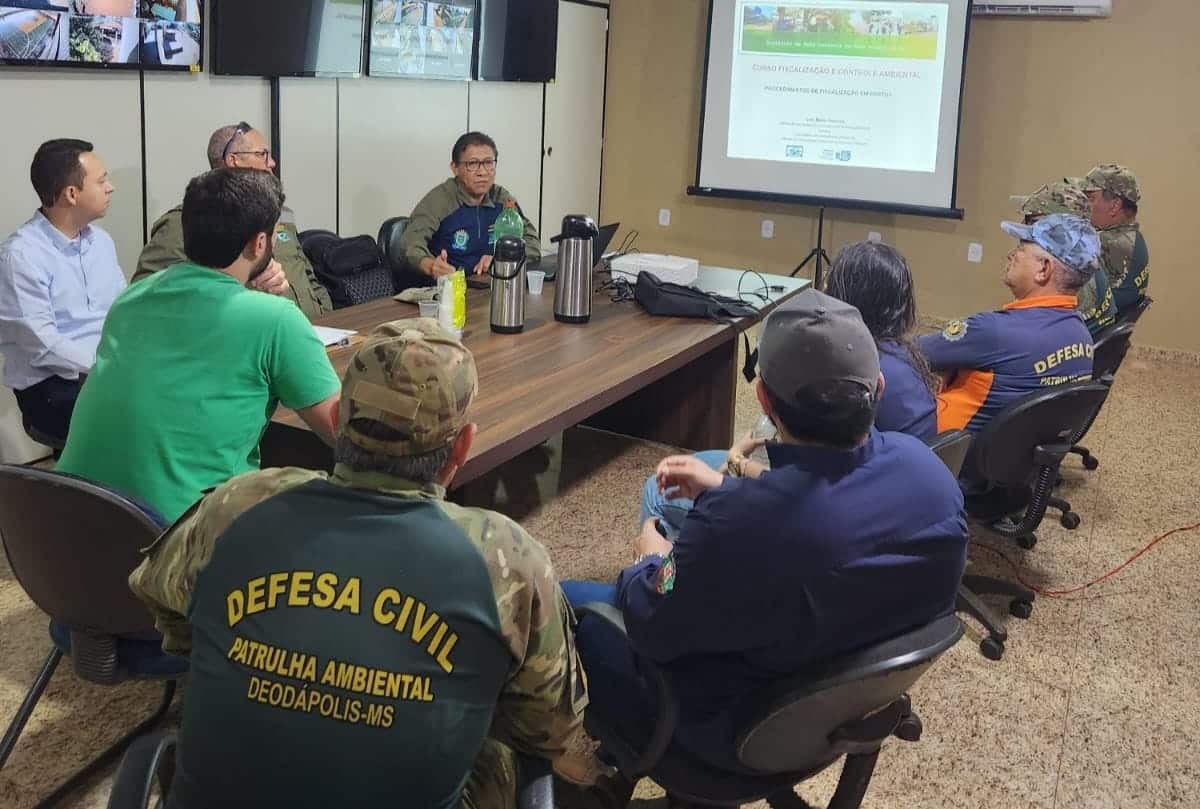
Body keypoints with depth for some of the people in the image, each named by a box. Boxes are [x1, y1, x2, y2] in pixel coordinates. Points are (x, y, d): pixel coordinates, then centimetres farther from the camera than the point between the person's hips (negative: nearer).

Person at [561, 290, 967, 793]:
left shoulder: (735, 522, -40)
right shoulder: (924, 466, -19)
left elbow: (651, 629, -21)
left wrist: (650, 561, 0)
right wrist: (727, 487, 6)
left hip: (743, 731, -6)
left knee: (561, 602, 14)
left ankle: (612, 750, 40)